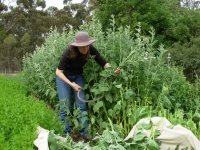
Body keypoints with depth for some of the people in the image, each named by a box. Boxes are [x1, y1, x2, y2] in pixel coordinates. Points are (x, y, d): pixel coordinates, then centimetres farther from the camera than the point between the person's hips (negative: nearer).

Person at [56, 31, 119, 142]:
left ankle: (85, 133, 9)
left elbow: (104, 64, -19)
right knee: (65, 107, -4)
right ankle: (66, 134, 10)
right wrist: (72, 84, -33)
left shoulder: (91, 50, -21)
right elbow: (58, 72, -26)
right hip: (63, 77, -3)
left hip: (78, 76, 4)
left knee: (82, 106, -1)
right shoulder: (69, 53, -32)